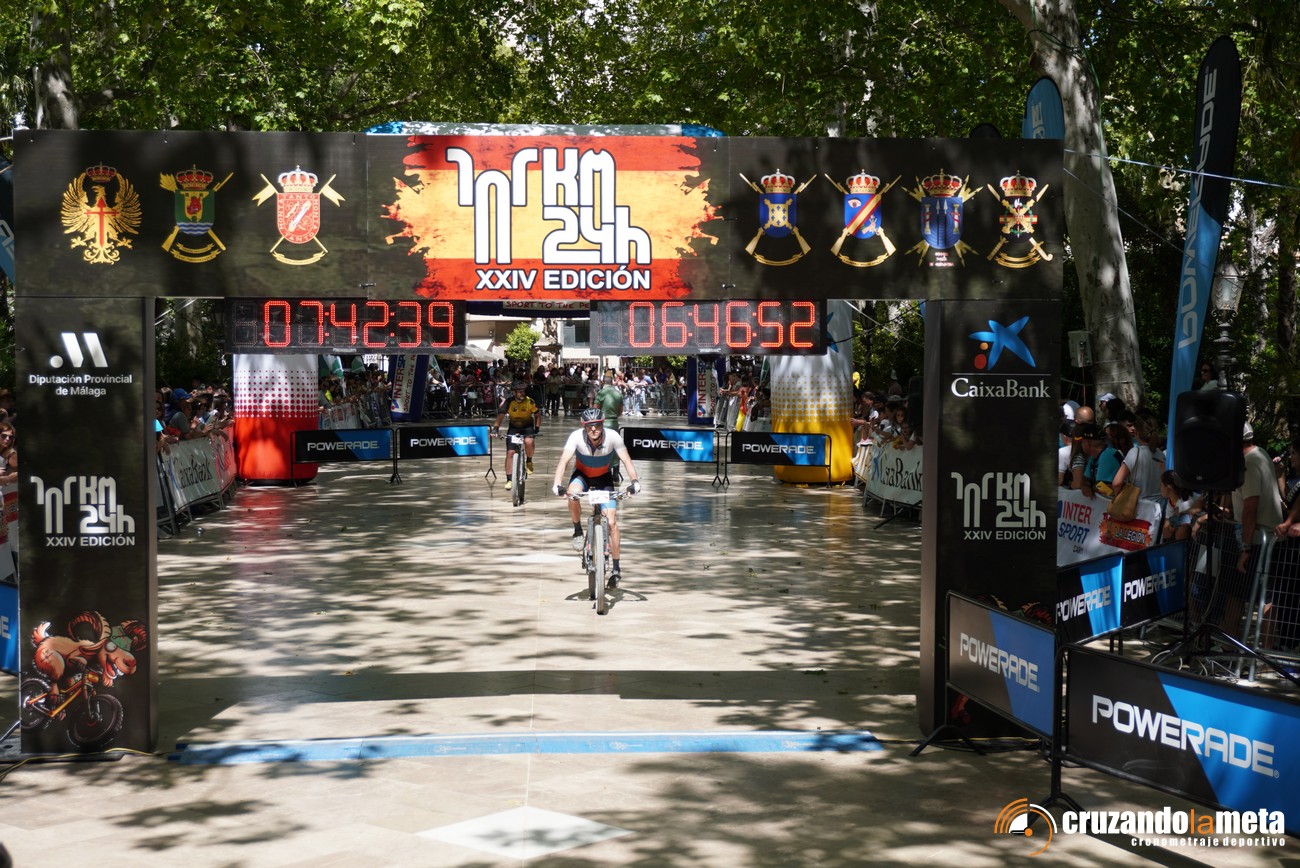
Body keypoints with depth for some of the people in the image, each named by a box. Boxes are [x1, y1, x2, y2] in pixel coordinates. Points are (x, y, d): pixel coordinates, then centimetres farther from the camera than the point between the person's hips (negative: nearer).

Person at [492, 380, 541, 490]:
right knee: (510, 452, -9)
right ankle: (509, 480, -1)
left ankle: (529, 462, -1)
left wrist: (537, 429, -18)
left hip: (527, 426, -1)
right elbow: (501, 415, -21)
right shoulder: (509, 402, -21)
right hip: (513, 427, 1)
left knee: (528, 442, -32)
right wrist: (495, 428, -35)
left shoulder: (530, 402, -20)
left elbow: (538, 415, -8)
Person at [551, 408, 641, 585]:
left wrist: (633, 481, -47)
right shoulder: (576, 436, -28)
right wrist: (557, 484, -50)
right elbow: (564, 460, -35)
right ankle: (578, 532, -11)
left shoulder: (613, 436, -27)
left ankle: (616, 568, 0)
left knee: (612, 522, -10)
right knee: (572, 494, -36)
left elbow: (626, 460, -29)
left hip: (604, 478, 0)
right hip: (582, 475, 0)